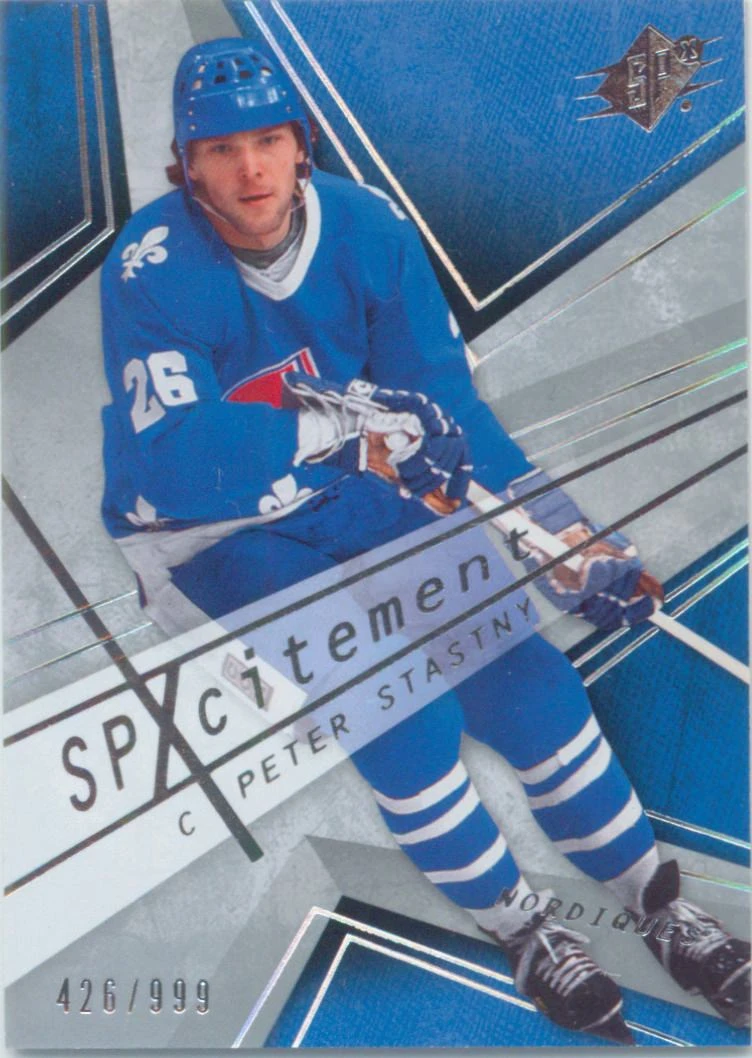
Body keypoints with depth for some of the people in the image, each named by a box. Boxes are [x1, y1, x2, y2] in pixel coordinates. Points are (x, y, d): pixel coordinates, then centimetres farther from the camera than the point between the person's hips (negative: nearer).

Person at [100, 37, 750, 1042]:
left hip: (351, 503, 4)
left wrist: (556, 529, -18)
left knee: (517, 671, -6)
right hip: (208, 538, -3)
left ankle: (663, 905, 15)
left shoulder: (369, 227, -11)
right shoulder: (152, 270, -21)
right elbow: (175, 462, -32)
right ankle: (520, 929, 7)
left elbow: (443, 401, -10)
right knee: (400, 708, -21)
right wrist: (346, 424, -35)